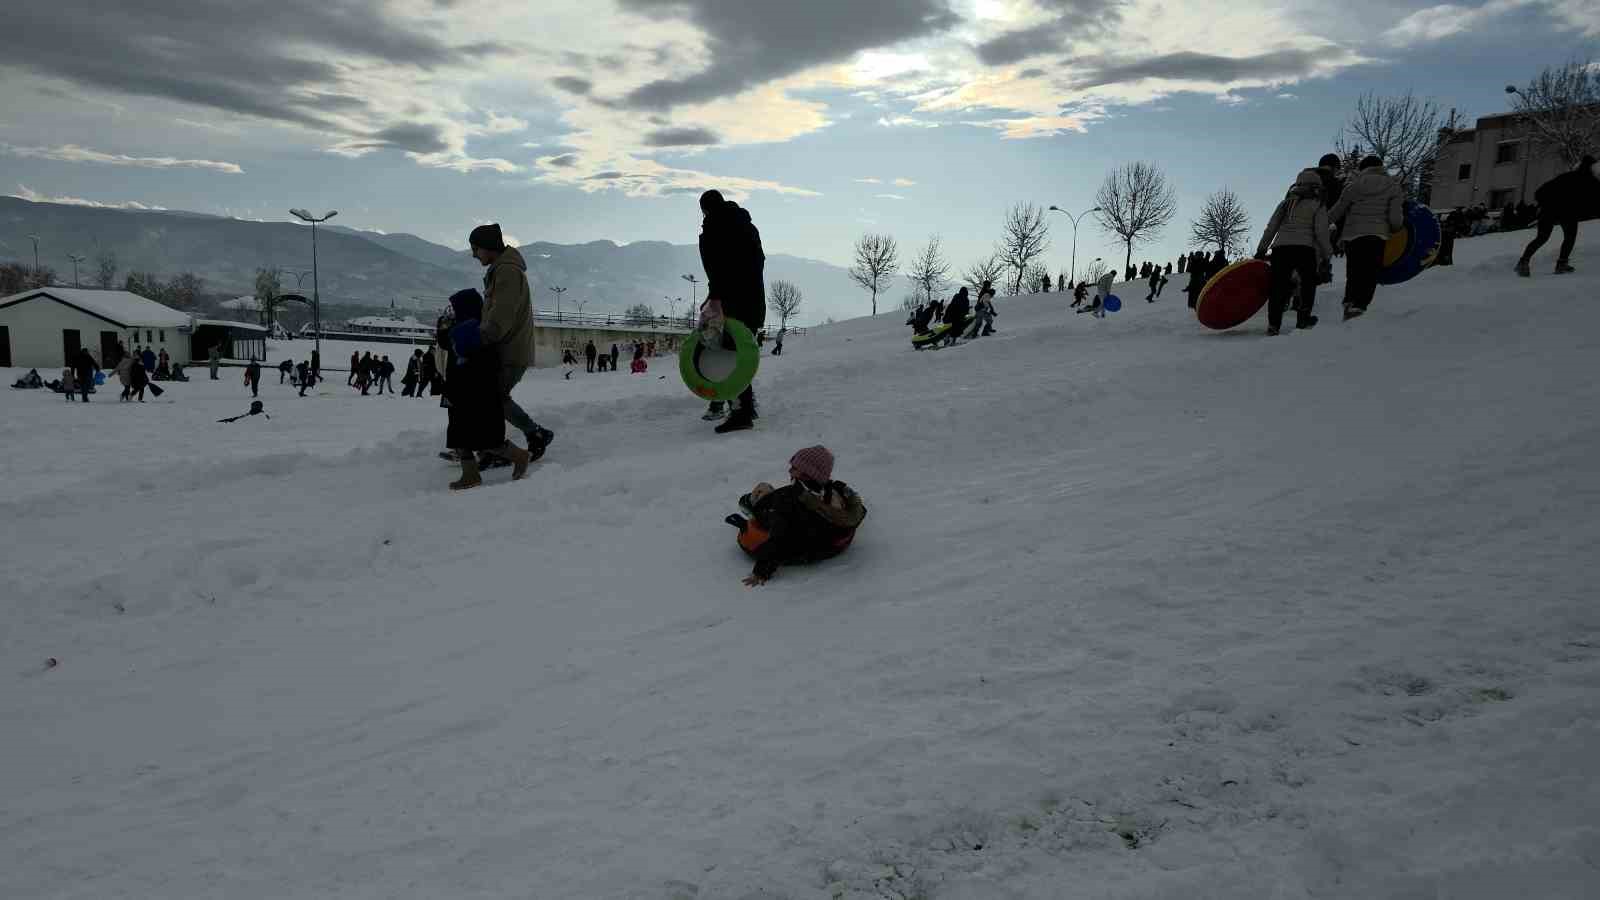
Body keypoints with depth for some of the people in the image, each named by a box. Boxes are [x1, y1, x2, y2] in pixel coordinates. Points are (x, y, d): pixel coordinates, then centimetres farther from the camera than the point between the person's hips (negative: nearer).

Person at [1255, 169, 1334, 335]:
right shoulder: (1318, 206, 9)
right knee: (1308, 283, 17)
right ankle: (1303, 318, 9)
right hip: (1305, 248, -3)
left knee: (1278, 285, 3)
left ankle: (1273, 324, -5)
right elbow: (1321, 233, 0)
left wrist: (1261, 250, 15)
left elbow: (1271, 228, 14)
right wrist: (1327, 255, 6)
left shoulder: (1286, 203, 20)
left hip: (1280, 248, 3)